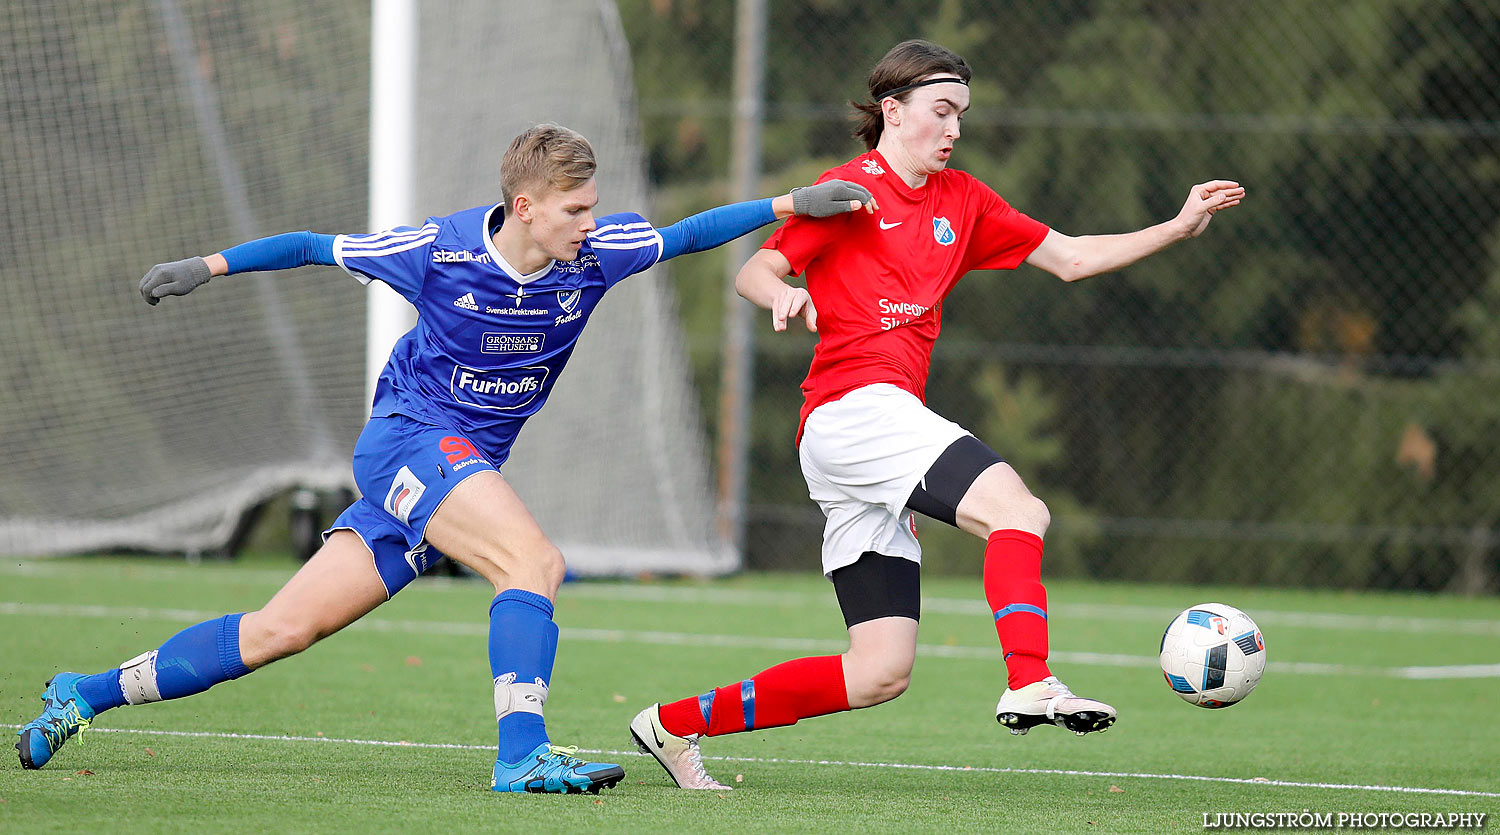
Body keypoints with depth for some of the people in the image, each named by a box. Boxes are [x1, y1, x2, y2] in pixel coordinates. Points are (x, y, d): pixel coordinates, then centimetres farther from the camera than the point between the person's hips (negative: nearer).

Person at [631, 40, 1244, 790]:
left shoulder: (961, 201, 21)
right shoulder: (852, 190, 0)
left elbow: (1069, 259, 23)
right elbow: (753, 272, -6)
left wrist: (1176, 228, 15)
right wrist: (782, 295, -28)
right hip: (852, 409, -8)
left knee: (879, 674, 4)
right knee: (1017, 508, -27)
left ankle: (677, 723, 12)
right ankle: (1030, 685, -42)